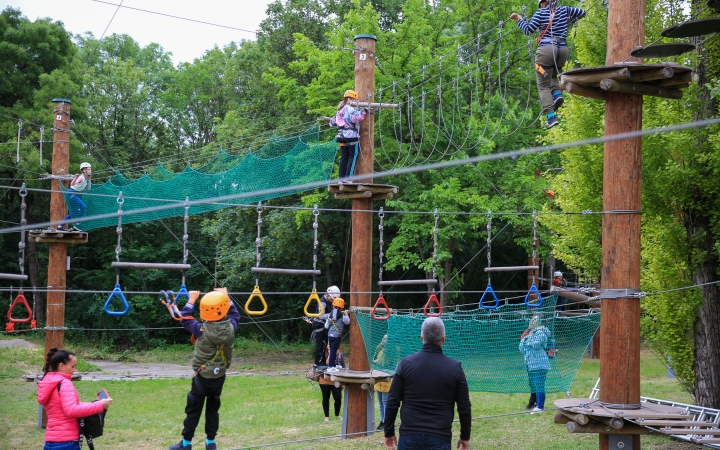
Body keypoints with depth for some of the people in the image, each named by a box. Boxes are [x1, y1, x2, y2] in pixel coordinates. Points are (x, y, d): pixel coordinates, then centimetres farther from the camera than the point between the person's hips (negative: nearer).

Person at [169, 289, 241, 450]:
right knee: (213, 409, 15)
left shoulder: (202, 330, -21)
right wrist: (225, 297, 18)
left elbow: (185, 319, -4)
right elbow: (235, 315, 12)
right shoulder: (230, 328, -11)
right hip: (219, 376, 4)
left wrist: (192, 300, 5)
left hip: (202, 377, -4)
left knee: (193, 410, 6)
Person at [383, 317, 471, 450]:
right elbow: (464, 407, 2)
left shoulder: (406, 363, -3)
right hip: (440, 439, 0)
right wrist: (465, 436, 14)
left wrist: (389, 432, 9)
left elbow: (392, 402, -1)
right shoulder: (454, 368, -3)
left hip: (409, 437, 0)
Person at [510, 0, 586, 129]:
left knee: (544, 85, 2)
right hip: (563, 50, 4)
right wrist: (569, 21, 31)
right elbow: (582, 12, 20)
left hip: (546, 49, -4)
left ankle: (551, 116, -14)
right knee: (552, 76, 31)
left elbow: (528, 30, -4)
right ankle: (557, 93, -1)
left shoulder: (541, 12, 2)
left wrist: (519, 19, 10)